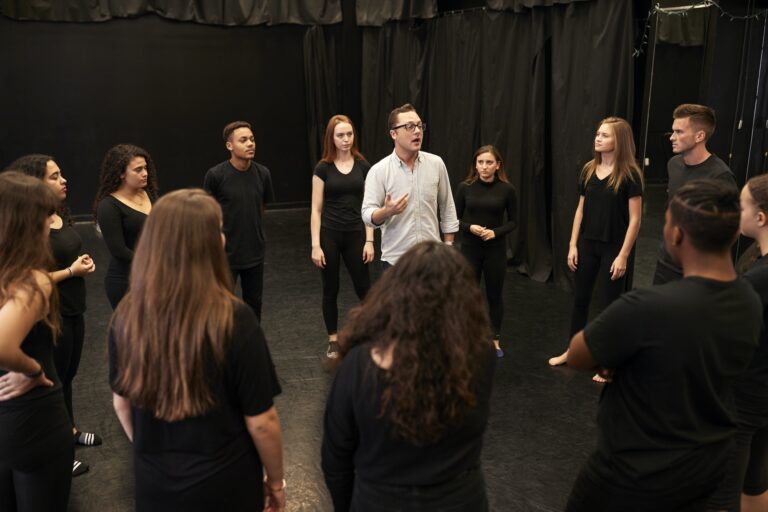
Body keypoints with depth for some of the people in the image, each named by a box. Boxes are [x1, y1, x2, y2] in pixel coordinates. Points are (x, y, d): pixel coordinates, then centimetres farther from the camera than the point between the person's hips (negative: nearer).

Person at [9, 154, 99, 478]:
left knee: (68, 374, 22)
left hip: (72, 309, 8)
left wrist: (84, 262, -1)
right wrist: (72, 271, -20)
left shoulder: (62, 214, 4)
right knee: (53, 379, 7)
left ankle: (68, 429, 41)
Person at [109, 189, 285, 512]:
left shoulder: (127, 315, -12)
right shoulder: (233, 320, -25)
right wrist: (276, 481, -1)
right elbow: (260, 422, -18)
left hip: (152, 484, 4)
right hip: (222, 484, -3)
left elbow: (121, 403, 2)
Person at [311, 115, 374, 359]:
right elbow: (316, 209, -4)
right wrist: (315, 245, -9)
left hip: (356, 235, 1)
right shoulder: (323, 168, -3)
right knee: (330, 290, 9)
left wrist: (369, 240, -3)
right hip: (329, 235, -1)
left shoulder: (363, 166, 2)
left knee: (364, 288, 5)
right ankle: (333, 341, 23)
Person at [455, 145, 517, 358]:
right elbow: (455, 219, 2)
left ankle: (495, 339, 28)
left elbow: (513, 221, 2)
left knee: (494, 295, 11)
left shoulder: (507, 189, -5)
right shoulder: (465, 187, -4)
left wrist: (495, 232, -15)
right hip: (470, 248, 0)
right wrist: (470, 227, -18)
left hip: (496, 249, 0)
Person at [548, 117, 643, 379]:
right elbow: (581, 210, 8)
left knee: (612, 302, 6)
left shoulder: (629, 174, -13)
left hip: (613, 248, -5)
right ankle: (572, 350, 31)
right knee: (580, 298, 15)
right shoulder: (589, 170, 3)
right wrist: (573, 245, 5)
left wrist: (623, 255, -15)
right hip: (587, 244, 5)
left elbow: (634, 219, -12)